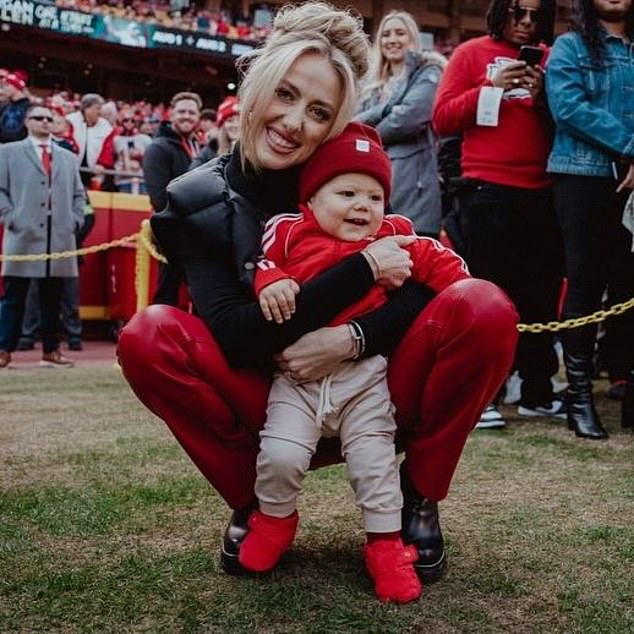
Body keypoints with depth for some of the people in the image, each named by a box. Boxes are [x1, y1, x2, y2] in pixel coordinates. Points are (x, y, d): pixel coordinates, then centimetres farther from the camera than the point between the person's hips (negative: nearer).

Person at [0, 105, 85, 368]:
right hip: (23, 236, -3)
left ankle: (51, 351, 11)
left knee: (52, 297, 6)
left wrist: (75, 220, 6)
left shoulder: (68, 157, 21)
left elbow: (78, 194, 20)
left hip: (60, 237, 3)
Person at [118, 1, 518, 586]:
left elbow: (427, 285, -11)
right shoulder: (199, 203, -10)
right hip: (273, 411, -1)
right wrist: (362, 269, -25)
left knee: (484, 308, -24)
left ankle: (419, 498, -4)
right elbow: (236, 335, -21)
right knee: (147, 335, -26)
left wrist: (354, 337, -31)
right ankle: (254, 504, -5)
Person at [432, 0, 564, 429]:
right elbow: (443, 119, -3)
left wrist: (542, 98, -6)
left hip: (541, 191, 4)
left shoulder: (549, 59, 13)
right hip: (489, 191, -4)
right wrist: (491, 86, -12)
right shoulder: (472, 53, 4)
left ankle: (537, 392, 19)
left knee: (541, 293, 9)